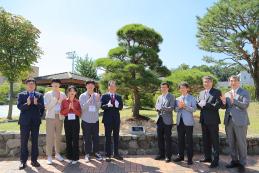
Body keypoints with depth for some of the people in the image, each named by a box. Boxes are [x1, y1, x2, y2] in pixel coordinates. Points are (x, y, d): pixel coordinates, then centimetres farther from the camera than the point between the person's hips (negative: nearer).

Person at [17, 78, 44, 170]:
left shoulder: (39, 95, 6)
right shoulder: (21, 95, 4)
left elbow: (42, 107, -2)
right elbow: (19, 106, -7)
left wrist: (37, 103, -21)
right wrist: (27, 104, -25)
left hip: (35, 121, 1)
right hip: (25, 121, -1)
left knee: (35, 141, 8)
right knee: (24, 142, 5)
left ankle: (34, 160, 19)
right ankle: (23, 161, 16)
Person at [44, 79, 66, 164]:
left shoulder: (63, 94, 8)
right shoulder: (47, 94, 2)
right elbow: (47, 107, -7)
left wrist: (60, 102, -10)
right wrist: (55, 99, -13)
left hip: (60, 117, 3)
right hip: (50, 117, -3)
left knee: (58, 136, 11)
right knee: (50, 136, -3)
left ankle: (57, 154, 24)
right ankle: (49, 156, 6)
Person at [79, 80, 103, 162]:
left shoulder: (97, 95, 1)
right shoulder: (82, 96, -5)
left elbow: (98, 107, -3)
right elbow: (82, 107, -15)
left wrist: (97, 100, -21)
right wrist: (90, 99, -25)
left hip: (95, 119, 2)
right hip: (86, 120, -2)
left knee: (96, 137, 9)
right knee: (87, 138, 6)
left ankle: (96, 152, 23)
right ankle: (87, 154, 19)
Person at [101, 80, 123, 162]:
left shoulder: (119, 97, 10)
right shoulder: (104, 96, 1)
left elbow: (121, 107, 3)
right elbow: (102, 106, -9)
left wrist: (117, 105, -18)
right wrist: (107, 105, -27)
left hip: (116, 119, 3)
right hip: (108, 119, -3)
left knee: (116, 137, 10)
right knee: (108, 137, 3)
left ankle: (116, 154, 22)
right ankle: (108, 155, 13)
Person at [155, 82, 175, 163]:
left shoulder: (171, 97, -2)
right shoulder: (159, 97, 17)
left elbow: (172, 108, -13)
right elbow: (156, 107, 12)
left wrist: (162, 108, -23)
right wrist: (158, 109, -11)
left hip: (167, 121, -6)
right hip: (159, 120, 6)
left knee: (167, 139, 0)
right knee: (160, 138, 11)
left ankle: (168, 156, 11)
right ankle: (161, 154, 23)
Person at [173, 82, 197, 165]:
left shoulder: (192, 98, -1)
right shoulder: (178, 99, 12)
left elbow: (194, 109, -11)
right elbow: (175, 109, 8)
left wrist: (185, 106, -20)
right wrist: (179, 107, -12)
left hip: (188, 122, -4)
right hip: (179, 121, 5)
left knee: (189, 140, 2)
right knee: (180, 139, 12)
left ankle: (190, 158, 12)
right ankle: (180, 156, 24)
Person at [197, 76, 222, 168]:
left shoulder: (217, 92, -7)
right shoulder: (201, 93, 13)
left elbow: (218, 105, -18)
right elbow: (198, 104, 7)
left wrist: (205, 104, -17)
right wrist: (200, 104, -14)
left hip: (213, 120, -6)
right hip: (203, 120, 7)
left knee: (215, 140, 3)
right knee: (205, 140, 16)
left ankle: (215, 160, 12)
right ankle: (207, 157, 29)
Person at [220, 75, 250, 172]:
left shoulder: (245, 93, -1)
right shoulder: (227, 94, 14)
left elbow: (245, 105, -14)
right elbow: (225, 107, 12)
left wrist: (234, 101, -26)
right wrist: (224, 103, -9)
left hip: (240, 121, -5)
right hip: (229, 121, 5)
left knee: (241, 143, 3)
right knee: (231, 143, 13)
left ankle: (242, 163, 17)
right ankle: (234, 161, 27)